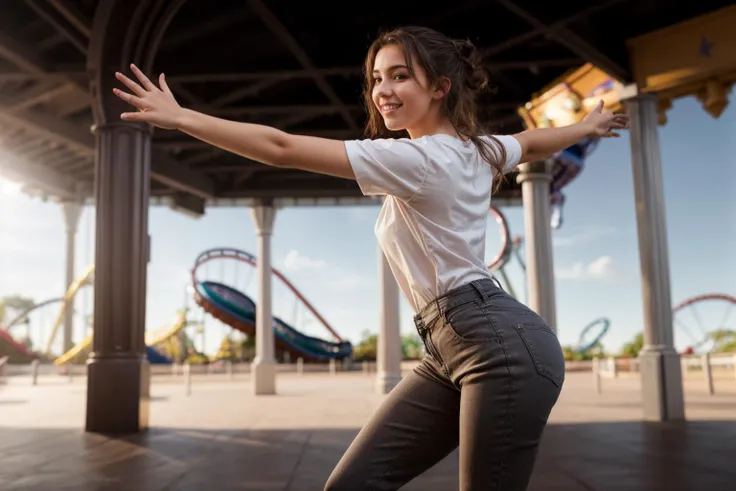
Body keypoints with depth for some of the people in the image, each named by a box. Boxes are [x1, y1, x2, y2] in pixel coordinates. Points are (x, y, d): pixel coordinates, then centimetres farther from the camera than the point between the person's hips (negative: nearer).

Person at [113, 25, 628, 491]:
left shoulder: (416, 159, -15)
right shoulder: (475, 148, 14)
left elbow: (284, 149, -18)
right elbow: (535, 142, 34)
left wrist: (180, 117, -13)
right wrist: (589, 125, 55)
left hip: (501, 346, -9)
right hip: (450, 351, 10)